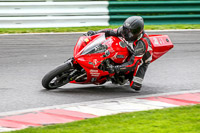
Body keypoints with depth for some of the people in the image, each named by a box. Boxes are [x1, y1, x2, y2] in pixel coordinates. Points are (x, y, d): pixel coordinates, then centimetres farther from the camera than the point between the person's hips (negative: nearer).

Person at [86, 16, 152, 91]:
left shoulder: (142, 43, -39)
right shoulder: (125, 29, -21)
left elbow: (133, 64, -41)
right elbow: (112, 32, -5)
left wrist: (116, 69, -50)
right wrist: (95, 33, -18)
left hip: (141, 61, -6)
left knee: (135, 87, -19)